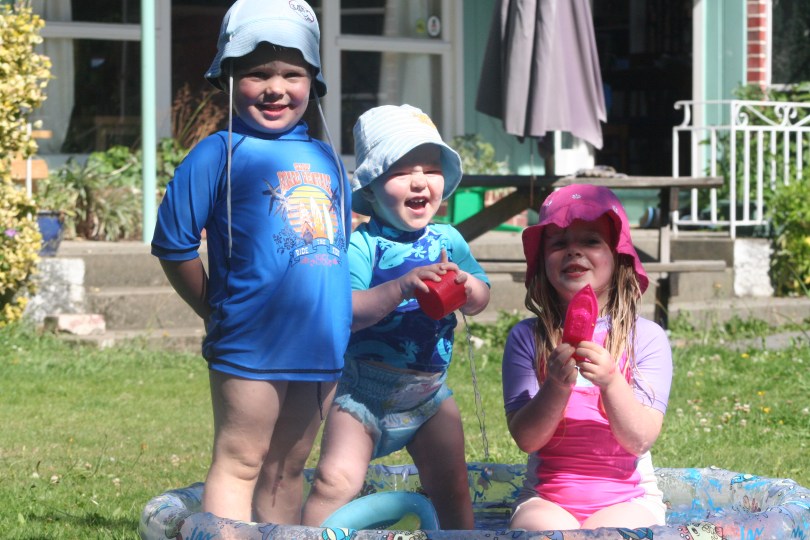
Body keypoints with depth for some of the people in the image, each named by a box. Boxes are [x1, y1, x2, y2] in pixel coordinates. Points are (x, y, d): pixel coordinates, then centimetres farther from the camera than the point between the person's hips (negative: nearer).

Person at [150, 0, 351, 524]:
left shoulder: (327, 161, 13)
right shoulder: (220, 154, -5)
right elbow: (174, 245, -4)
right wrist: (219, 313, 1)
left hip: (322, 348, 6)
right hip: (251, 345, -6)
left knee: (287, 470, 12)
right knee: (239, 462, -4)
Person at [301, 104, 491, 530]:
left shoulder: (447, 240, 3)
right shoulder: (363, 245, -15)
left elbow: (480, 301, 4)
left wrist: (466, 287, -20)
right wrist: (401, 288, -37)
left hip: (428, 393, 5)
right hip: (364, 391, -5)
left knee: (451, 490, 9)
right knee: (336, 479, -19)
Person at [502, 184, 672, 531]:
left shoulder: (646, 338, -1)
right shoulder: (527, 337, 1)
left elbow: (640, 440, -8)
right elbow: (525, 437, -6)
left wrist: (611, 382, -25)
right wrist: (557, 386, -24)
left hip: (627, 500, 0)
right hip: (547, 501, 0)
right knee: (550, 530, -33)